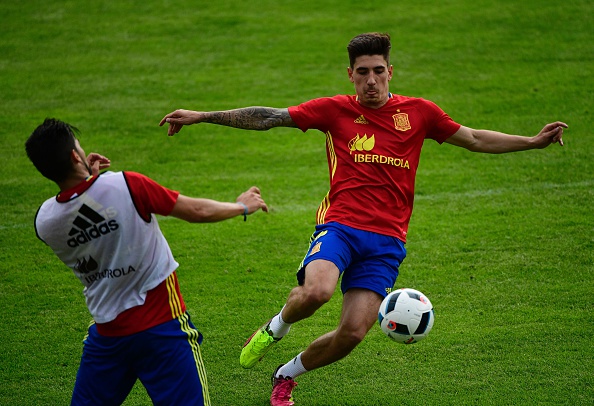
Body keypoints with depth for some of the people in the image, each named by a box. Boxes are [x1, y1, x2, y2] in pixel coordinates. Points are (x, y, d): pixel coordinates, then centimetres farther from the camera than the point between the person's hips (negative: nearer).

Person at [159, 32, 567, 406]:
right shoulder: (336, 110, 6)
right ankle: (276, 327, 3)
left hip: (387, 240, 2)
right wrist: (201, 116, 2)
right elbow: (267, 117, 6)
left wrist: (535, 141, 9)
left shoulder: (419, 112, 9)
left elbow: (475, 139, 18)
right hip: (339, 225, -2)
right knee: (316, 291, -34)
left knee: (353, 334, -9)